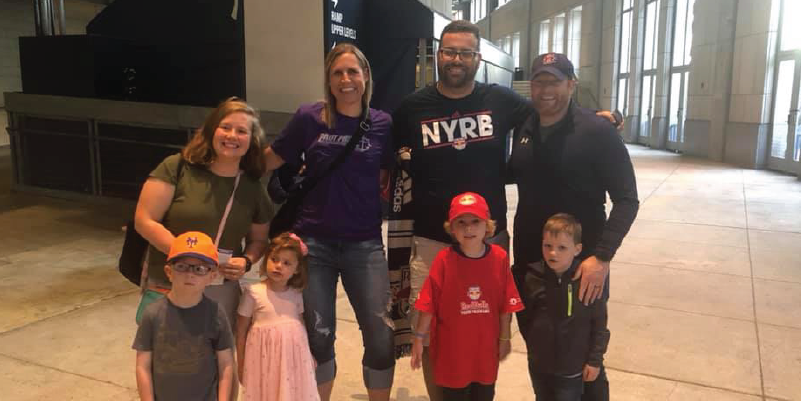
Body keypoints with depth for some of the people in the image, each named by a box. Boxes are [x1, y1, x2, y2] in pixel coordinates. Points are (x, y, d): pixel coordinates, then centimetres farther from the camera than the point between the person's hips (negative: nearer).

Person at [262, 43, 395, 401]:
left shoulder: (382, 124, 0)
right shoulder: (309, 118, -4)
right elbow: (270, 160, 3)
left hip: (364, 243, 1)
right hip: (314, 241, 0)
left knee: (381, 335, 0)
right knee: (318, 336, 9)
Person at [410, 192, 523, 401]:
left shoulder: (499, 258, -11)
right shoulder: (444, 259, -16)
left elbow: (506, 304, -2)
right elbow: (429, 304, -10)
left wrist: (505, 337, 4)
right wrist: (419, 338, -7)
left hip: (486, 345, 2)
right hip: (451, 346, -2)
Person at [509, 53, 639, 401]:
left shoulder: (597, 132, -13)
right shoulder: (523, 129, 4)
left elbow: (626, 200, -14)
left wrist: (601, 257, -24)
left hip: (582, 264, -5)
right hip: (528, 260, 5)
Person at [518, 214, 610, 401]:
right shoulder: (532, 277, -12)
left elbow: (599, 325, -9)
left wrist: (595, 360, -6)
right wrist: (533, 343, 4)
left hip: (572, 367, -3)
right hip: (539, 364, 3)